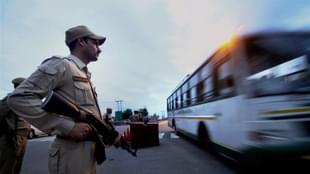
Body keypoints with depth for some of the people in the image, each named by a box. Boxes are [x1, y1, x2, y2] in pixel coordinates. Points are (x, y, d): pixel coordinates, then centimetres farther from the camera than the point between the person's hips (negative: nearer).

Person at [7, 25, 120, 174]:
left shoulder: (85, 75, 16)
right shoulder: (62, 65, -9)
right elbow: (19, 98, -19)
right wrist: (68, 127, -23)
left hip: (90, 151, 9)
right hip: (72, 154, -9)